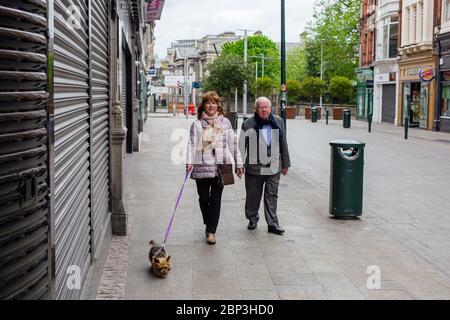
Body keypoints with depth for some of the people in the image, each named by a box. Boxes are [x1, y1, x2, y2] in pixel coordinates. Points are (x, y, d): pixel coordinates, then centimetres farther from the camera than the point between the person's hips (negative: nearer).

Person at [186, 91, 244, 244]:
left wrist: (239, 163, 7)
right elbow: (192, 143, -3)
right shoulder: (197, 124, 5)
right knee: (204, 199, 10)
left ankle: (211, 231, 3)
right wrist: (189, 161, -18)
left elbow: (233, 143, 9)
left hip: (220, 167, 0)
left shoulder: (225, 122, 8)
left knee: (216, 199, -3)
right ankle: (208, 225, 32)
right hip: (201, 167, 0)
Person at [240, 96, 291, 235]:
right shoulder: (248, 124, -3)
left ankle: (272, 224, 9)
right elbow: (241, 146, -1)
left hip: (274, 167, 2)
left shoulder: (278, 122, 8)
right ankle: (252, 220, 28)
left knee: (272, 196, 3)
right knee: (253, 195, 10)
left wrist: (285, 164, 13)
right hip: (254, 167, -2)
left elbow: (283, 144, 13)